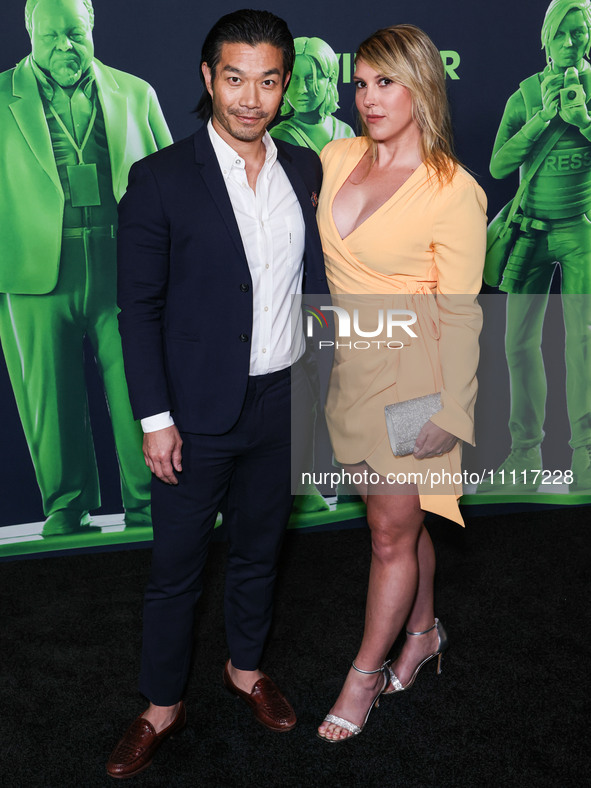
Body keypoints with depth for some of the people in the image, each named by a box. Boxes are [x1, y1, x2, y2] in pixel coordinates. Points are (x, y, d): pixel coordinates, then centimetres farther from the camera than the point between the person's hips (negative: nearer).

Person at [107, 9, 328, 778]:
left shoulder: (305, 169, 4)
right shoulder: (161, 179, -10)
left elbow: (315, 278, 9)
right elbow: (140, 308, -9)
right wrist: (155, 417, -11)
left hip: (284, 401, 4)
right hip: (199, 412, -4)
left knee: (259, 548, 21)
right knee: (177, 567, 10)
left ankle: (246, 668, 44)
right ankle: (163, 706, 31)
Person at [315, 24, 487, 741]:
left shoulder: (454, 193, -16)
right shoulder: (337, 158, 1)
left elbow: (459, 313, -14)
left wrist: (447, 413, -13)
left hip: (412, 375, -5)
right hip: (353, 366, 6)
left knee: (393, 532, 7)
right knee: (398, 520, 19)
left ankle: (362, 678, 26)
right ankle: (422, 632, 42)